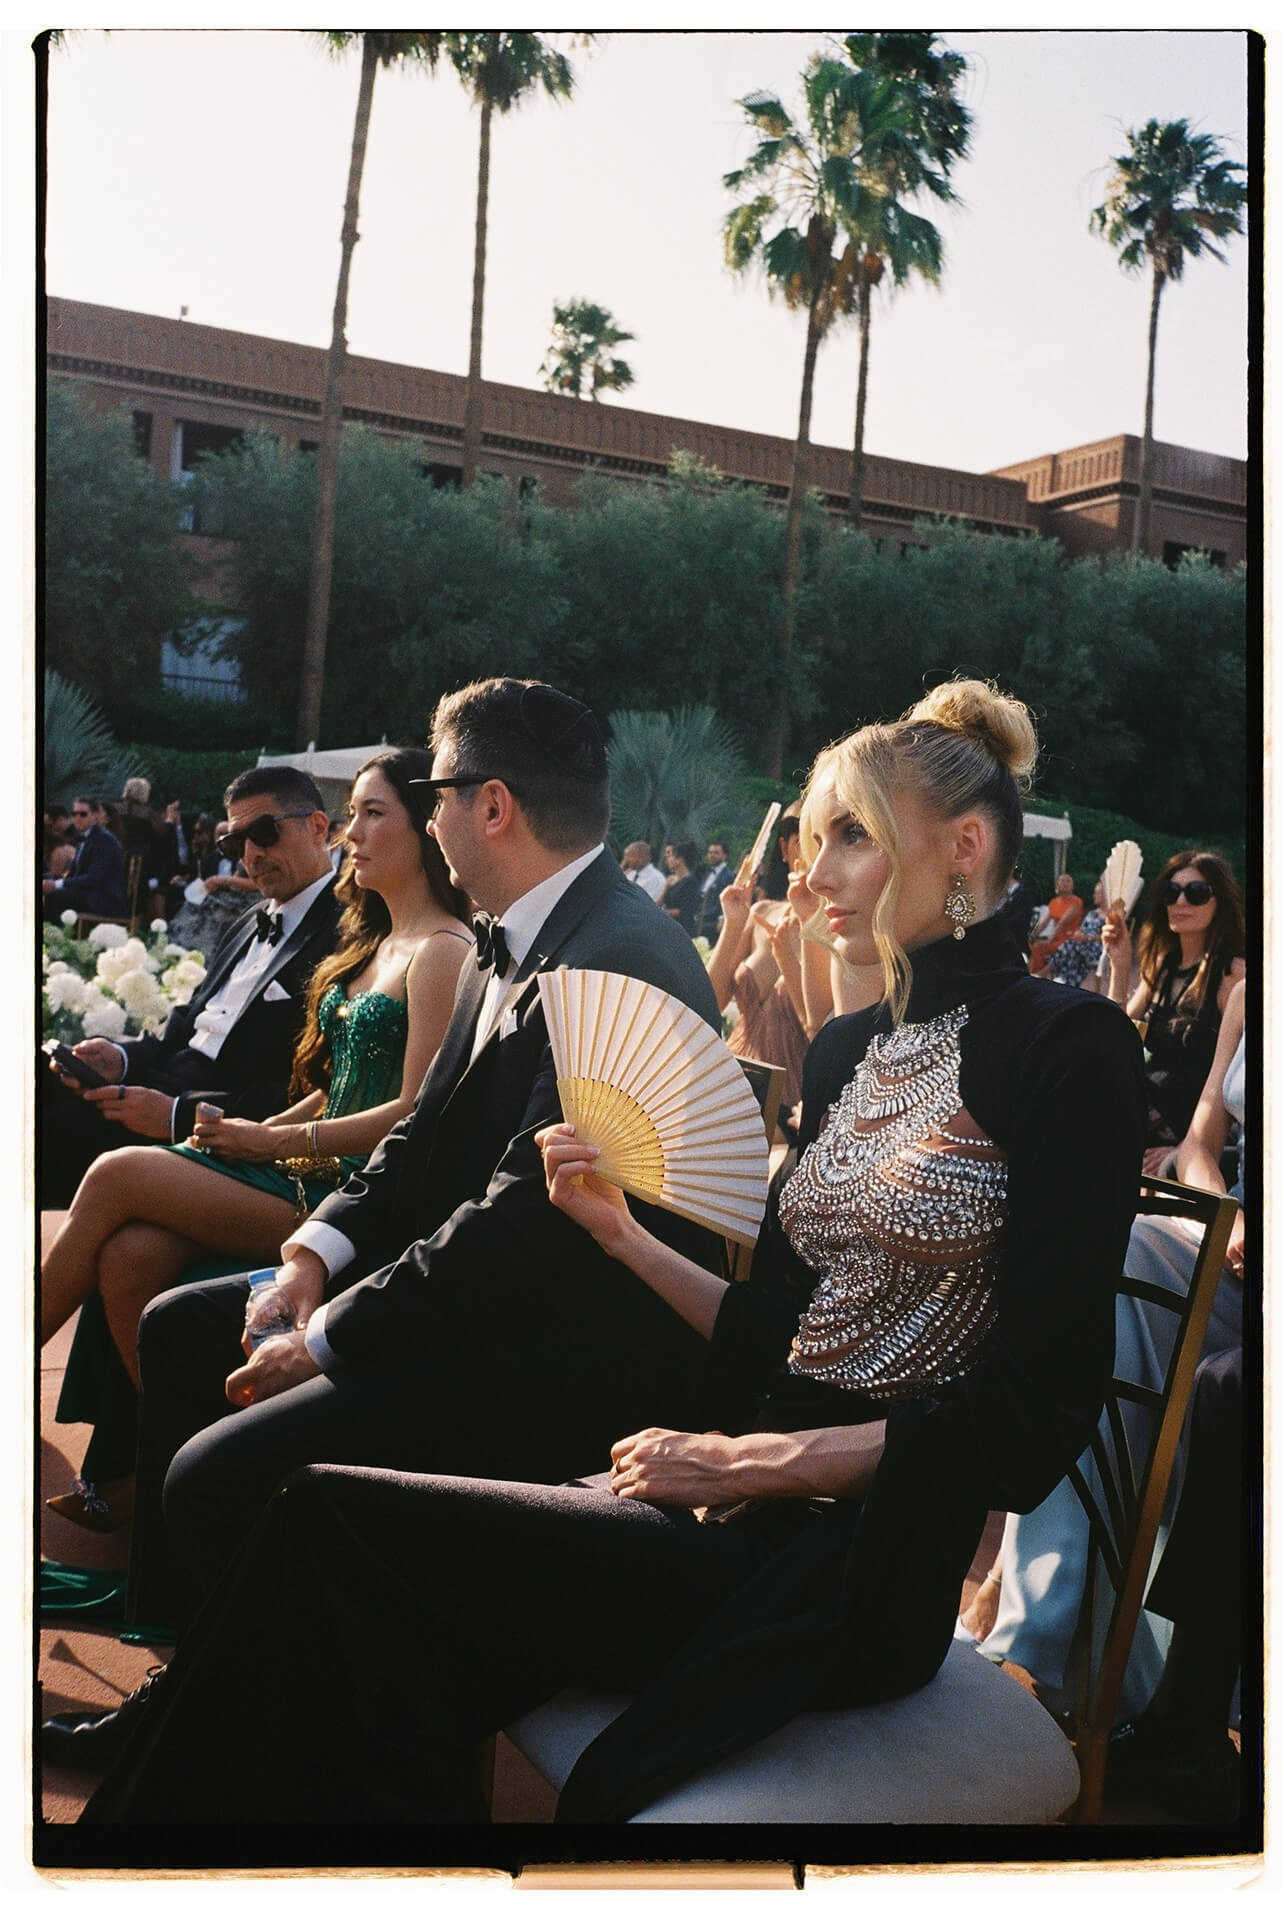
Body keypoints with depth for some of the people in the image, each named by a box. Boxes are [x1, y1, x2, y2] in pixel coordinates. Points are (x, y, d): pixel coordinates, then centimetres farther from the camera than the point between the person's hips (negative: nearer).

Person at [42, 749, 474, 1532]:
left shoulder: (444, 951, -10)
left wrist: (273, 1142, -11)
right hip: (317, 1174, 8)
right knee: (130, 1251, -15)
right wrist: (251, 1133, 3)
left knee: (118, 1175, -15)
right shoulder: (372, 944, 18)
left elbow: (415, 1113, -16)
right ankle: (127, 1474, -5)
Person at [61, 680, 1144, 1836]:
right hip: (762, 1517, 7)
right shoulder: (848, 1052, 14)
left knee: (334, 1521, -14)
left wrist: (750, 1459, -14)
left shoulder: (1066, 1048, -10)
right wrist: (620, 1232, 1)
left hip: (866, 1567, -7)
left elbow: (1036, 1420, -14)